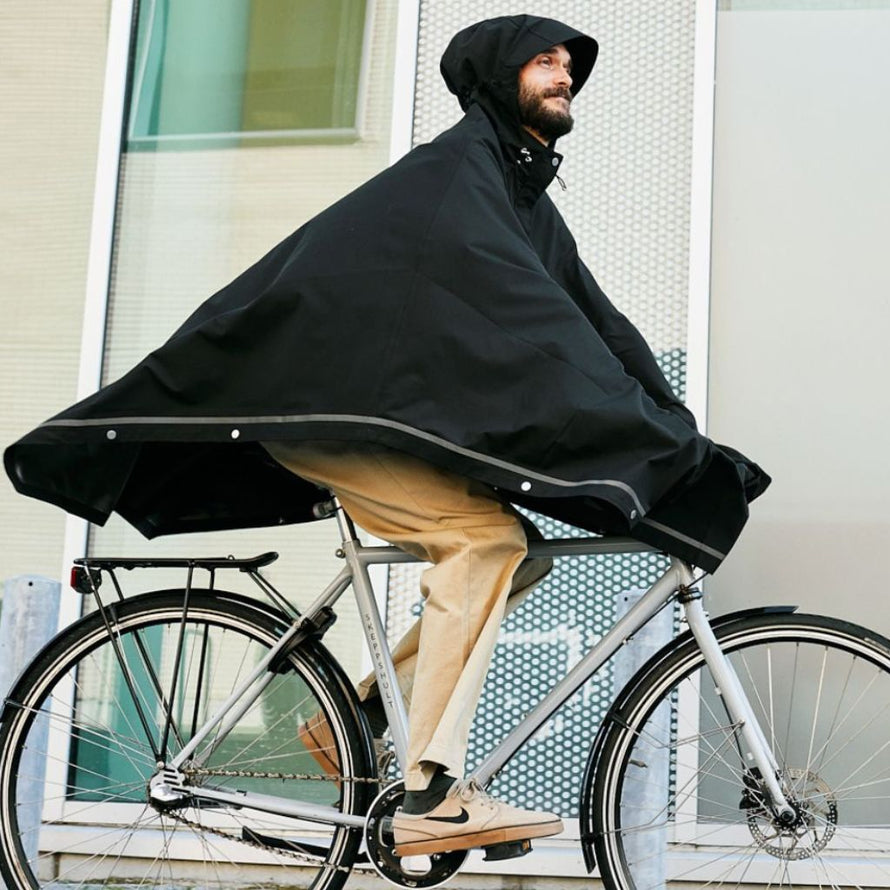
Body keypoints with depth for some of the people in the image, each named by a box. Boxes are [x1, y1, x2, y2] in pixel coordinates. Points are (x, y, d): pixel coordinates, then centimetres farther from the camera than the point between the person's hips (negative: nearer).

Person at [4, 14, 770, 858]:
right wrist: (660, 436, -28)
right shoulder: (455, 170, -14)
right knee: (483, 537, -24)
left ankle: (355, 717, 7)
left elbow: (595, 320, 10)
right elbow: (519, 316, -25)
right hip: (316, 400, -10)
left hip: (391, 407, 10)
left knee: (518, 554, 1)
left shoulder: (527, 198, 17)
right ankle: (430, 795, -24)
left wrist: (679, 434, -1)